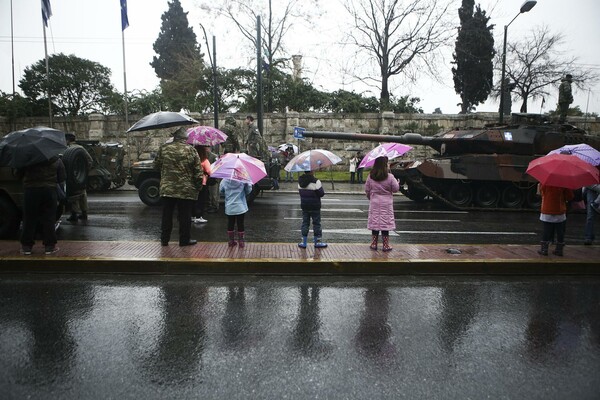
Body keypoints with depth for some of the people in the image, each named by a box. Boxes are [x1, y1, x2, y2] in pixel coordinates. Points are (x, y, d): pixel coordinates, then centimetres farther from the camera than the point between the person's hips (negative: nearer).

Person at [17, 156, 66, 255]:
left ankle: (26, 246, 12)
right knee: (48, 219, 4)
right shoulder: (57, 160, 5)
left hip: (30, 190, 0)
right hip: (50, 190, 1)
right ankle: (49, 246, 6)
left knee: (29, 219, 7)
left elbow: (19, 175, 6)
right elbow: (62, 179, 8)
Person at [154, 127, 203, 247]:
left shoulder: (164, 148, -1)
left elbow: (157, 164, 11)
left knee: (167, 215, 12)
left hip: (167, 188, 2)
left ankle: (164, 239, 20)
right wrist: (198, 186, 4)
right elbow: (198, 172, -7)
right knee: (185, 216, 7)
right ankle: (184, 240, 14)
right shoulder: (191, 150, -7)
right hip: (186, 190, -2)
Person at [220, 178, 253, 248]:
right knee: (240, 224, 7)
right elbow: (248, 190, -1)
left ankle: (231, 241, 21)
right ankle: (241, 242, 13)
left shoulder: (224, 181, -9)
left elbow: (221, 191, 6)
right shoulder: (243, 180, -12)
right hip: (240, 207, -1)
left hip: (229, 208, 1)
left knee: (230, 224, 13)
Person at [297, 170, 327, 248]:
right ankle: (317, 242, 14)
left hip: (304, 206, 5)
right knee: (316, 223, 7)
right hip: (315, 207, -5)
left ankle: (303, 242, 13)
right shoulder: (315, 181, -18)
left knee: (305, 223, 11)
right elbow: (321, 193, -15)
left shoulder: (300, 181, 1)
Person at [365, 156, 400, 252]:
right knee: (385, 223, 4)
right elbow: (396, 189, -5)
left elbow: (367, 190, 3)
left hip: (374, 203, 2)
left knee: (374, 222, 10)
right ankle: (385, 245, 8)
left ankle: (374, 244, 15)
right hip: (386, 204, -2)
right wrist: (397, 182, 15)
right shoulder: (390, 177, -12)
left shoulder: (370, 177, -3)